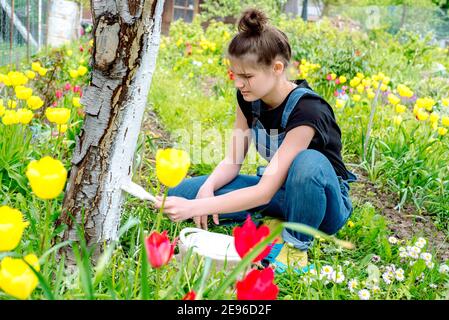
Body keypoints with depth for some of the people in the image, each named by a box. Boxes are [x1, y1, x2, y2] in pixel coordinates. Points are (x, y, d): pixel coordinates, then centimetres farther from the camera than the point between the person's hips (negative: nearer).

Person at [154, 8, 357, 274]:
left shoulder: (307, 110, -32)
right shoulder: (248, 98, -8)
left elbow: (264, 192, -36)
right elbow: (233, 161, -3)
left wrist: (195, 207, -42)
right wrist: (207, 188, -25)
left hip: (324, 203, -5)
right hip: (279, 190, 6)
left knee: (308, 162, -43)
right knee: (182, 193, -12)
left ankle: (296, 246, -16)